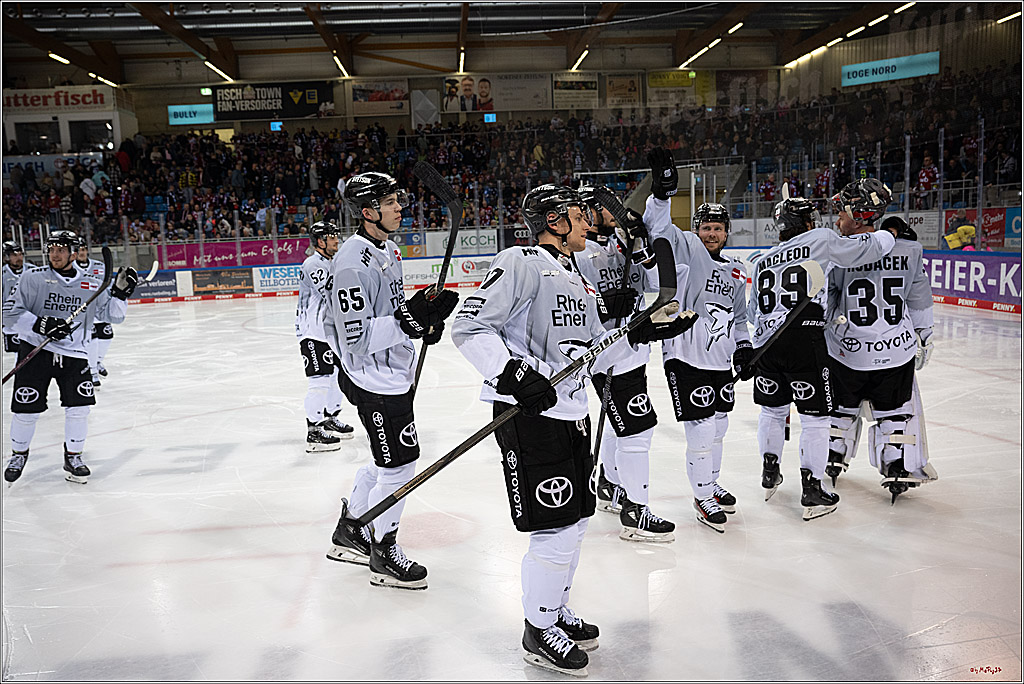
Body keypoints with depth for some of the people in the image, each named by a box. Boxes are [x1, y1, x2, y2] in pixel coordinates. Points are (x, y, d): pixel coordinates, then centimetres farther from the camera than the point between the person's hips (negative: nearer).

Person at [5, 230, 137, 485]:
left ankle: (73, 457, 13)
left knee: (79, 406, -7)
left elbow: (113, 315, 5)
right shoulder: (33, 277, -2)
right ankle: (19, 454, 26)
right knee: (27, 409, 0)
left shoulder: (92, 284, 4)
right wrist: (41, 324, -21)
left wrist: (120, 291, -11)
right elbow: (15, 313, -4)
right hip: (35, 349, -1)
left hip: (74, 353, 2)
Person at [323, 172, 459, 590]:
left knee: (388, 461, 21)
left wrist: (425, 320, 3)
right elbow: (356, 338, -26)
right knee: (399, 467, 0)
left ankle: (349, 534, 38)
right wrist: (409, 320, -31)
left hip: (392, 375, 10)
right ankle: (383, 556, 19)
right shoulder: (353, 264, -23)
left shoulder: (387, 250, 10)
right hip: (373, 382, -10)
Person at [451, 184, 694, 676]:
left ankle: (556, 609, 37)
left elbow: (592, 353, 19)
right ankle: (539, 630, 17)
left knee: (575, 520, 17)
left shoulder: (577, 279, 18)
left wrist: (639, 336, 7)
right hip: (529, 414, -9)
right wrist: (512, 373, -27)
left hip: (571, 414, 9)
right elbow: (470, 327, -17)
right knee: (555, 528, -4)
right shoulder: (522, 263, -10)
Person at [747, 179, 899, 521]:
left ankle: (770, 475, 30)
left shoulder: (763, 260, 17)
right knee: (815, 416, 4)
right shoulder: (820, 240, 2)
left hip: (766, 342, 5)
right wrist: (888, 233, 19)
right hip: (804, 342, -5)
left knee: (772, 409, 22)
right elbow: (863, 250, -1)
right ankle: (812, 492, 7)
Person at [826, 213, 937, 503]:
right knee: (895, 408, 16)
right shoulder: (909, 250, -5)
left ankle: (834, 458, 33)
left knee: (842, 403, 19)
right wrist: (923, 336, 16)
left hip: (845, 349, -1)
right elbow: (919, 299, 3)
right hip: (896, 348, 1)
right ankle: (898, 469, 16)